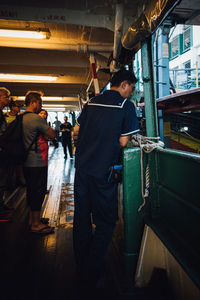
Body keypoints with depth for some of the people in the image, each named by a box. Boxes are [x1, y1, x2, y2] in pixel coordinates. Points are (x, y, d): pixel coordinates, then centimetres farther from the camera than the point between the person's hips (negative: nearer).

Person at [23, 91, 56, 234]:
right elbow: (53, 134, -13)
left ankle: (32, 218, 31)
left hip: (27, 162, 9)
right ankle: (36, 224, 11)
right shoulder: (37, 119, -17)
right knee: (39, 191, 1)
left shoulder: (21, 118, 11)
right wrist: (46, 127, 4)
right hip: (37, 162, -9)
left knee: (31, 190, 18)